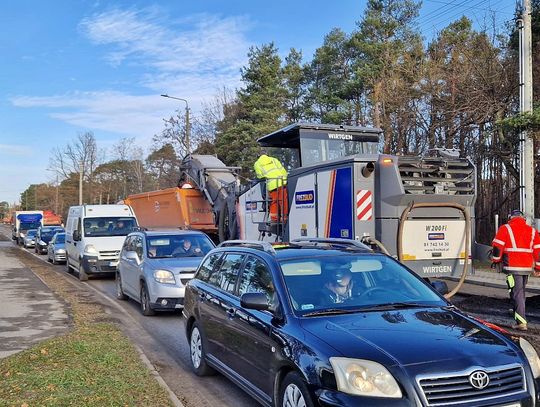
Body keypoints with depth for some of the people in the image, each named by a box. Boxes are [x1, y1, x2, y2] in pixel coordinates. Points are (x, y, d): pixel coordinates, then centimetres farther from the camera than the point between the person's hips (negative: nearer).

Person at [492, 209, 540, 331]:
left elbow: (497, 246, -6)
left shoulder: (505, 229, -1)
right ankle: (519, 314, 32)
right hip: (527, 267, 5)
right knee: (521, 292, 20)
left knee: (517, 293, -6)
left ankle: (521, 322, -11)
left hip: (513, 268, -5)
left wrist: (496, 260, 8)